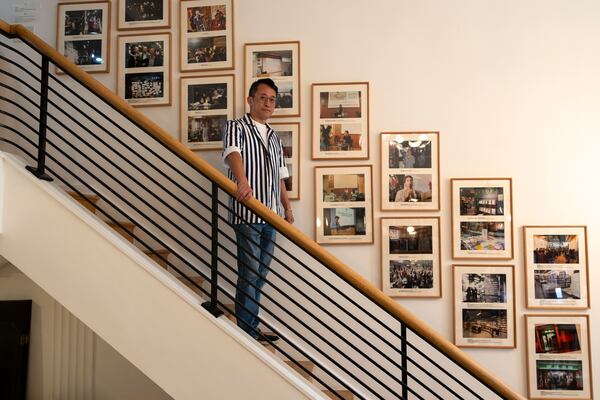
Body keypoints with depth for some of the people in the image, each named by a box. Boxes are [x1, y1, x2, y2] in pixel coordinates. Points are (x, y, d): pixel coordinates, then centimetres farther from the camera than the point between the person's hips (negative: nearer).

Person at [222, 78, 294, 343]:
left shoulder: (274, 137, 21)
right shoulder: (236, 127, -1)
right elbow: (232, 153, -22)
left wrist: (287, 208, 17)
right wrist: (242, 181, -41)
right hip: (246, 214, -7)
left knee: (260, 275, 11)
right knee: (249, 275, -5)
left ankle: (252, 329, 21)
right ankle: (248, 334, 3)